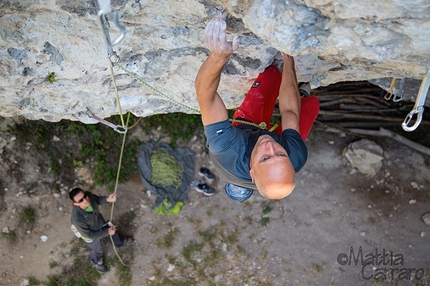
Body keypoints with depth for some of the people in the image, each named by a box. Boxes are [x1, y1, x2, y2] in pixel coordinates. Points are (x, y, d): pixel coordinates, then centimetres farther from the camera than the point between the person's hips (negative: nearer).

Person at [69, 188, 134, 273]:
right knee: (97, 251, 28)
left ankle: (122, 240, 69)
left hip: (101, 223, 4)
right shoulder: (77, 218, -46)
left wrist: (107, 199, -27)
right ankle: (97, 262, 64)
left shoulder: (89, 195, -33)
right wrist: (107, 232, -21)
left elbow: (97, 200, -6)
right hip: (92, 236, -4)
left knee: (114, 234, 33)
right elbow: (88, 235, -29)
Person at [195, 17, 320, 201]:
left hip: (241, 129, 0)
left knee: (272, 73, -5)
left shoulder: (225, 150, -51)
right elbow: (290, 111, -28)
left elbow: (204, 92, -48)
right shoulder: (297, 158, -44)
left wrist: (219, 55, -66)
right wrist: (288, 61, -21)